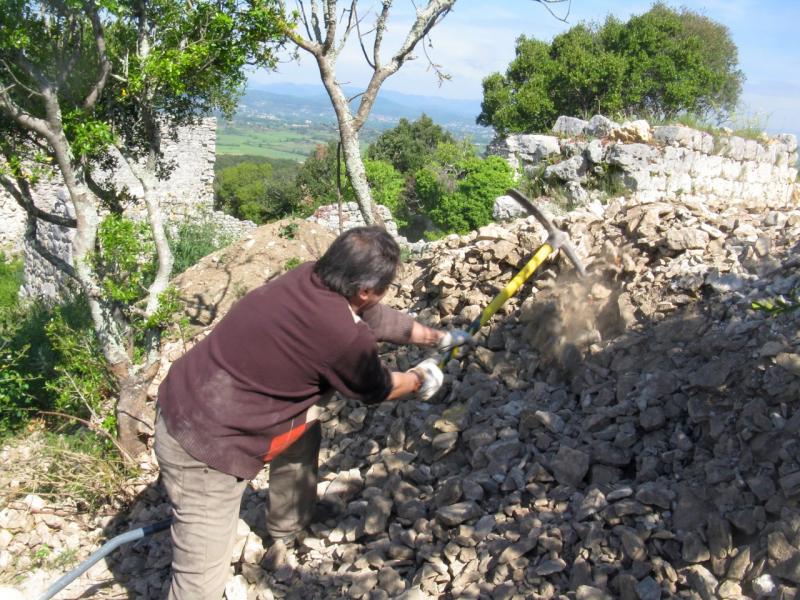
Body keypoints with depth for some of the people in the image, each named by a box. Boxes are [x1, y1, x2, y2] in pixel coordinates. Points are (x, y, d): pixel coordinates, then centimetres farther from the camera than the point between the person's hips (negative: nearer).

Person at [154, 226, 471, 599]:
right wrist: (419, 378, 21)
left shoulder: (311, 279, -1)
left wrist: (438, 337, 30)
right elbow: (377, 389, 0)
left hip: (186, 405, 9)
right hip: (204, 448, -9)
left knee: (304, 426, 26)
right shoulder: (345, 336, -23)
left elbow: (379, 318, 17)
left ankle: (289, 525, 47)